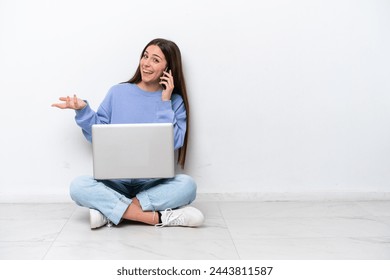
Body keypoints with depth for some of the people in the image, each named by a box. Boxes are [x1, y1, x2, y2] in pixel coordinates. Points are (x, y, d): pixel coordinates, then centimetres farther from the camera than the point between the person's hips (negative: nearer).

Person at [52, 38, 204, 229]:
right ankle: (158, 217, -31)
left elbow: (174, 143, -10)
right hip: (116, 179, 1)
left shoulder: (175, 101, 4)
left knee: (187, 185, -31)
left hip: (154, 182, -1)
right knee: (78, 186, -28)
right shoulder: (118, 92, 7)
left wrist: (165, 103, -9)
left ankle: (109, 210, -25)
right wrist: (82, 111, -5)